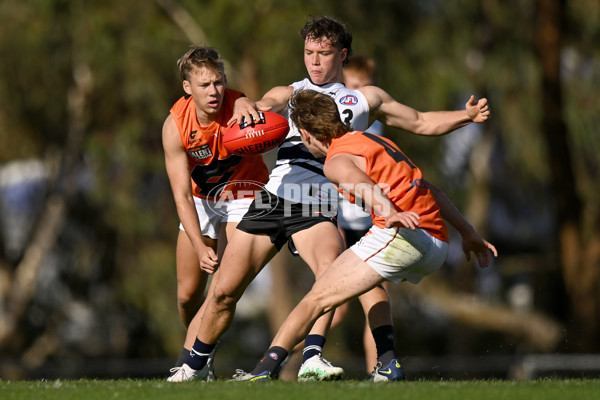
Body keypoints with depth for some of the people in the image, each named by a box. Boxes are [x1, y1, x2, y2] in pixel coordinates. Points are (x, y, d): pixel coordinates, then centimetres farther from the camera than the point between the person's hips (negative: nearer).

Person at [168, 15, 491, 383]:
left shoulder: (365, 99, 16)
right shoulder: (289, 93, 17)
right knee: (224, 292, 0)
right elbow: (264, 107, -4)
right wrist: (244, 106, -29)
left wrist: (466, 116, 5)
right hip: (273, 196, 2)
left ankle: (313, 359, -40)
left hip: (318, 207, -2)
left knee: (332, 265, -34)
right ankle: (196, 365, 21)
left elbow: (421, 123, 21)